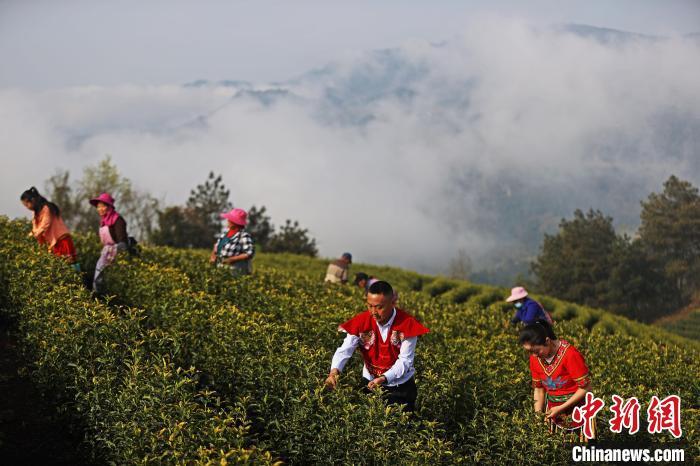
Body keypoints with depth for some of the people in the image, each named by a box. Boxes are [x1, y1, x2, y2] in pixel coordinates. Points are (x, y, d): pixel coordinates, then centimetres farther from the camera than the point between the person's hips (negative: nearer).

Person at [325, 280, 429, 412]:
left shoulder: (407, 325, -20)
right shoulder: (361, 322, -13)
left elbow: (405, 361, -20)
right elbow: (344, 350, -20)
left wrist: (384, 378, -36)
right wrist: (334, 370, -40)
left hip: (401, 387, -2)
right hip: (370, 383, 2)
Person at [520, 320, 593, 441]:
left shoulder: (570, 354, -23)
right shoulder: (535, 358, -4)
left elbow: (585, 387, -18)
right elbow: (538, 388, 8)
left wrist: (561, 408, -19)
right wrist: (538, 413, -4)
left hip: (576, 411, -5)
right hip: (553, 412, 5)